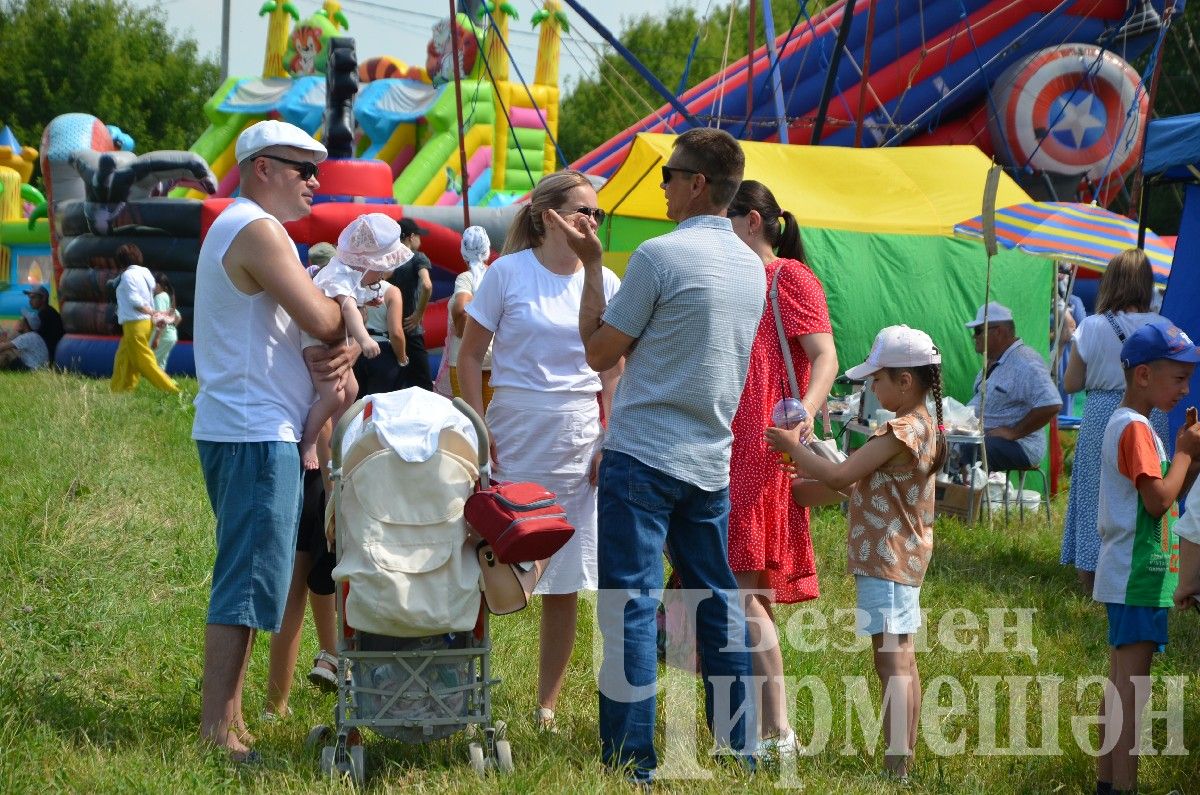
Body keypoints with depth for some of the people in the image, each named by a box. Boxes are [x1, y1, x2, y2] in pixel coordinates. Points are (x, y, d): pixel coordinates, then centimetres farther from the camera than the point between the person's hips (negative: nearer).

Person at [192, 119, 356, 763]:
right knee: (248, 582, -10)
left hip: (241, 430, 11)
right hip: (254, 435, -11)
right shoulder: (257, 230, -13)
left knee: (246, 580, 15)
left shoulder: (240, 228, 21)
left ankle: (227, 719, 19)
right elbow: (320, 318, -22)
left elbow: (319, 323, 18)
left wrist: (345, 344, -4)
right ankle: (216, 732, -11)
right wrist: (348, 319, 1)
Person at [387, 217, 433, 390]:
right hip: (411, 330, -5)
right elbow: (427, 286, -23)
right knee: (422, 384, -2)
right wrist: (418, 314, -12)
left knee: (394, 388, 9)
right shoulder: (417, 258, -6)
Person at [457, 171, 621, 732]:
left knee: (566, 580, 5)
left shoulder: (604, 283, 5)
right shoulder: (508, 273, -3)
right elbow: (469, 356, -1)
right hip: (515, 428, -3)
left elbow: (614, 373, 8)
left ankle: (547, 705, 14)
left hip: (579, 435, 3)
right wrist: (479, 430, -8)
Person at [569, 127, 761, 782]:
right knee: (718, 604, 12)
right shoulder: (752, 267, 11)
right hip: (712, 461, 7)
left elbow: (600, 352, -5)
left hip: (643, 457, -7)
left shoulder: (660, 255, -13)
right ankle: (739, 748, 15)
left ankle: (630, 760, -6)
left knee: (630, 606, -4)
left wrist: (591, 263, 3)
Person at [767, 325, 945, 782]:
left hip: (886, 560, -11)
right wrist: (810, 470, 13)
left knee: (891, 660, -13)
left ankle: (895, 768, -17)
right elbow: (863, 484, 17)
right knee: (902, 660, 15)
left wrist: (794, 448, -8)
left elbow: (840, 476, -21)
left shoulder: (901, 432, -19)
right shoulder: (923, 426, 12)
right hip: (905, 557, 11)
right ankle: (904, 758, 22)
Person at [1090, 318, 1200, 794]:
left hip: (1127, 576, 10)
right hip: (1139, 576, -10)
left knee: (1120, 681, 13)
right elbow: (1159, 500, -23)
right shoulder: (1136, 429, -15)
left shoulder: (1128, 424, 16)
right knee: (1132, 686, -9)